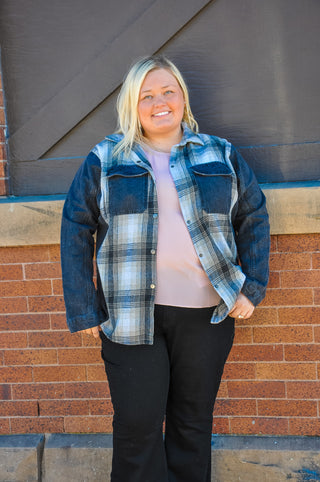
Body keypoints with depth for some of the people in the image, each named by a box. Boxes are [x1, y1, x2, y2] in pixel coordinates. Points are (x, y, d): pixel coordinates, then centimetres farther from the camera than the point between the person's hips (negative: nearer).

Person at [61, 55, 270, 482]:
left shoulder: (221, 156, 8)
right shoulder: (104, 161, 4)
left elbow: (254, 218, 12)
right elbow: (76, 230, 3)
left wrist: (252, 287, 2)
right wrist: (83, 310, -3)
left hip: (206, 314, 2)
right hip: (130, 315, -1)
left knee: (193, 420, 14)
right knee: (137, 425, 3)